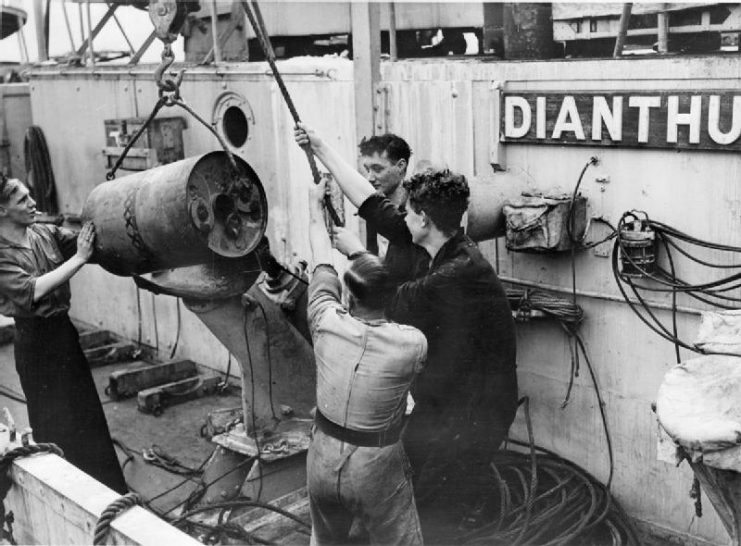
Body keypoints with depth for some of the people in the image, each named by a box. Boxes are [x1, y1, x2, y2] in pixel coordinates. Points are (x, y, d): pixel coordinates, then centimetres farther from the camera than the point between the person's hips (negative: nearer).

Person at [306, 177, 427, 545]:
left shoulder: (327, 324, -12)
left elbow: (322, 263, 3)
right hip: (376, 467, -3)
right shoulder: (412, 344, -19)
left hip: (322, 458, 3)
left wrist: (316, 205, 20)